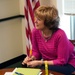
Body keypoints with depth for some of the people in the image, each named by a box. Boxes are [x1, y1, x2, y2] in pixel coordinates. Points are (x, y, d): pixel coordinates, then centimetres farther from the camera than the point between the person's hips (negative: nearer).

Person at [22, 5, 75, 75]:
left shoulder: (60, 35, -26)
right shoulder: (35, 31, -10)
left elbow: (62, 61, -21)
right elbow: (36, 51, 7)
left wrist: (40, 63, -24)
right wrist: (31, 58, -16)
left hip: (66, 64, -5)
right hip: (47, 63, 6)